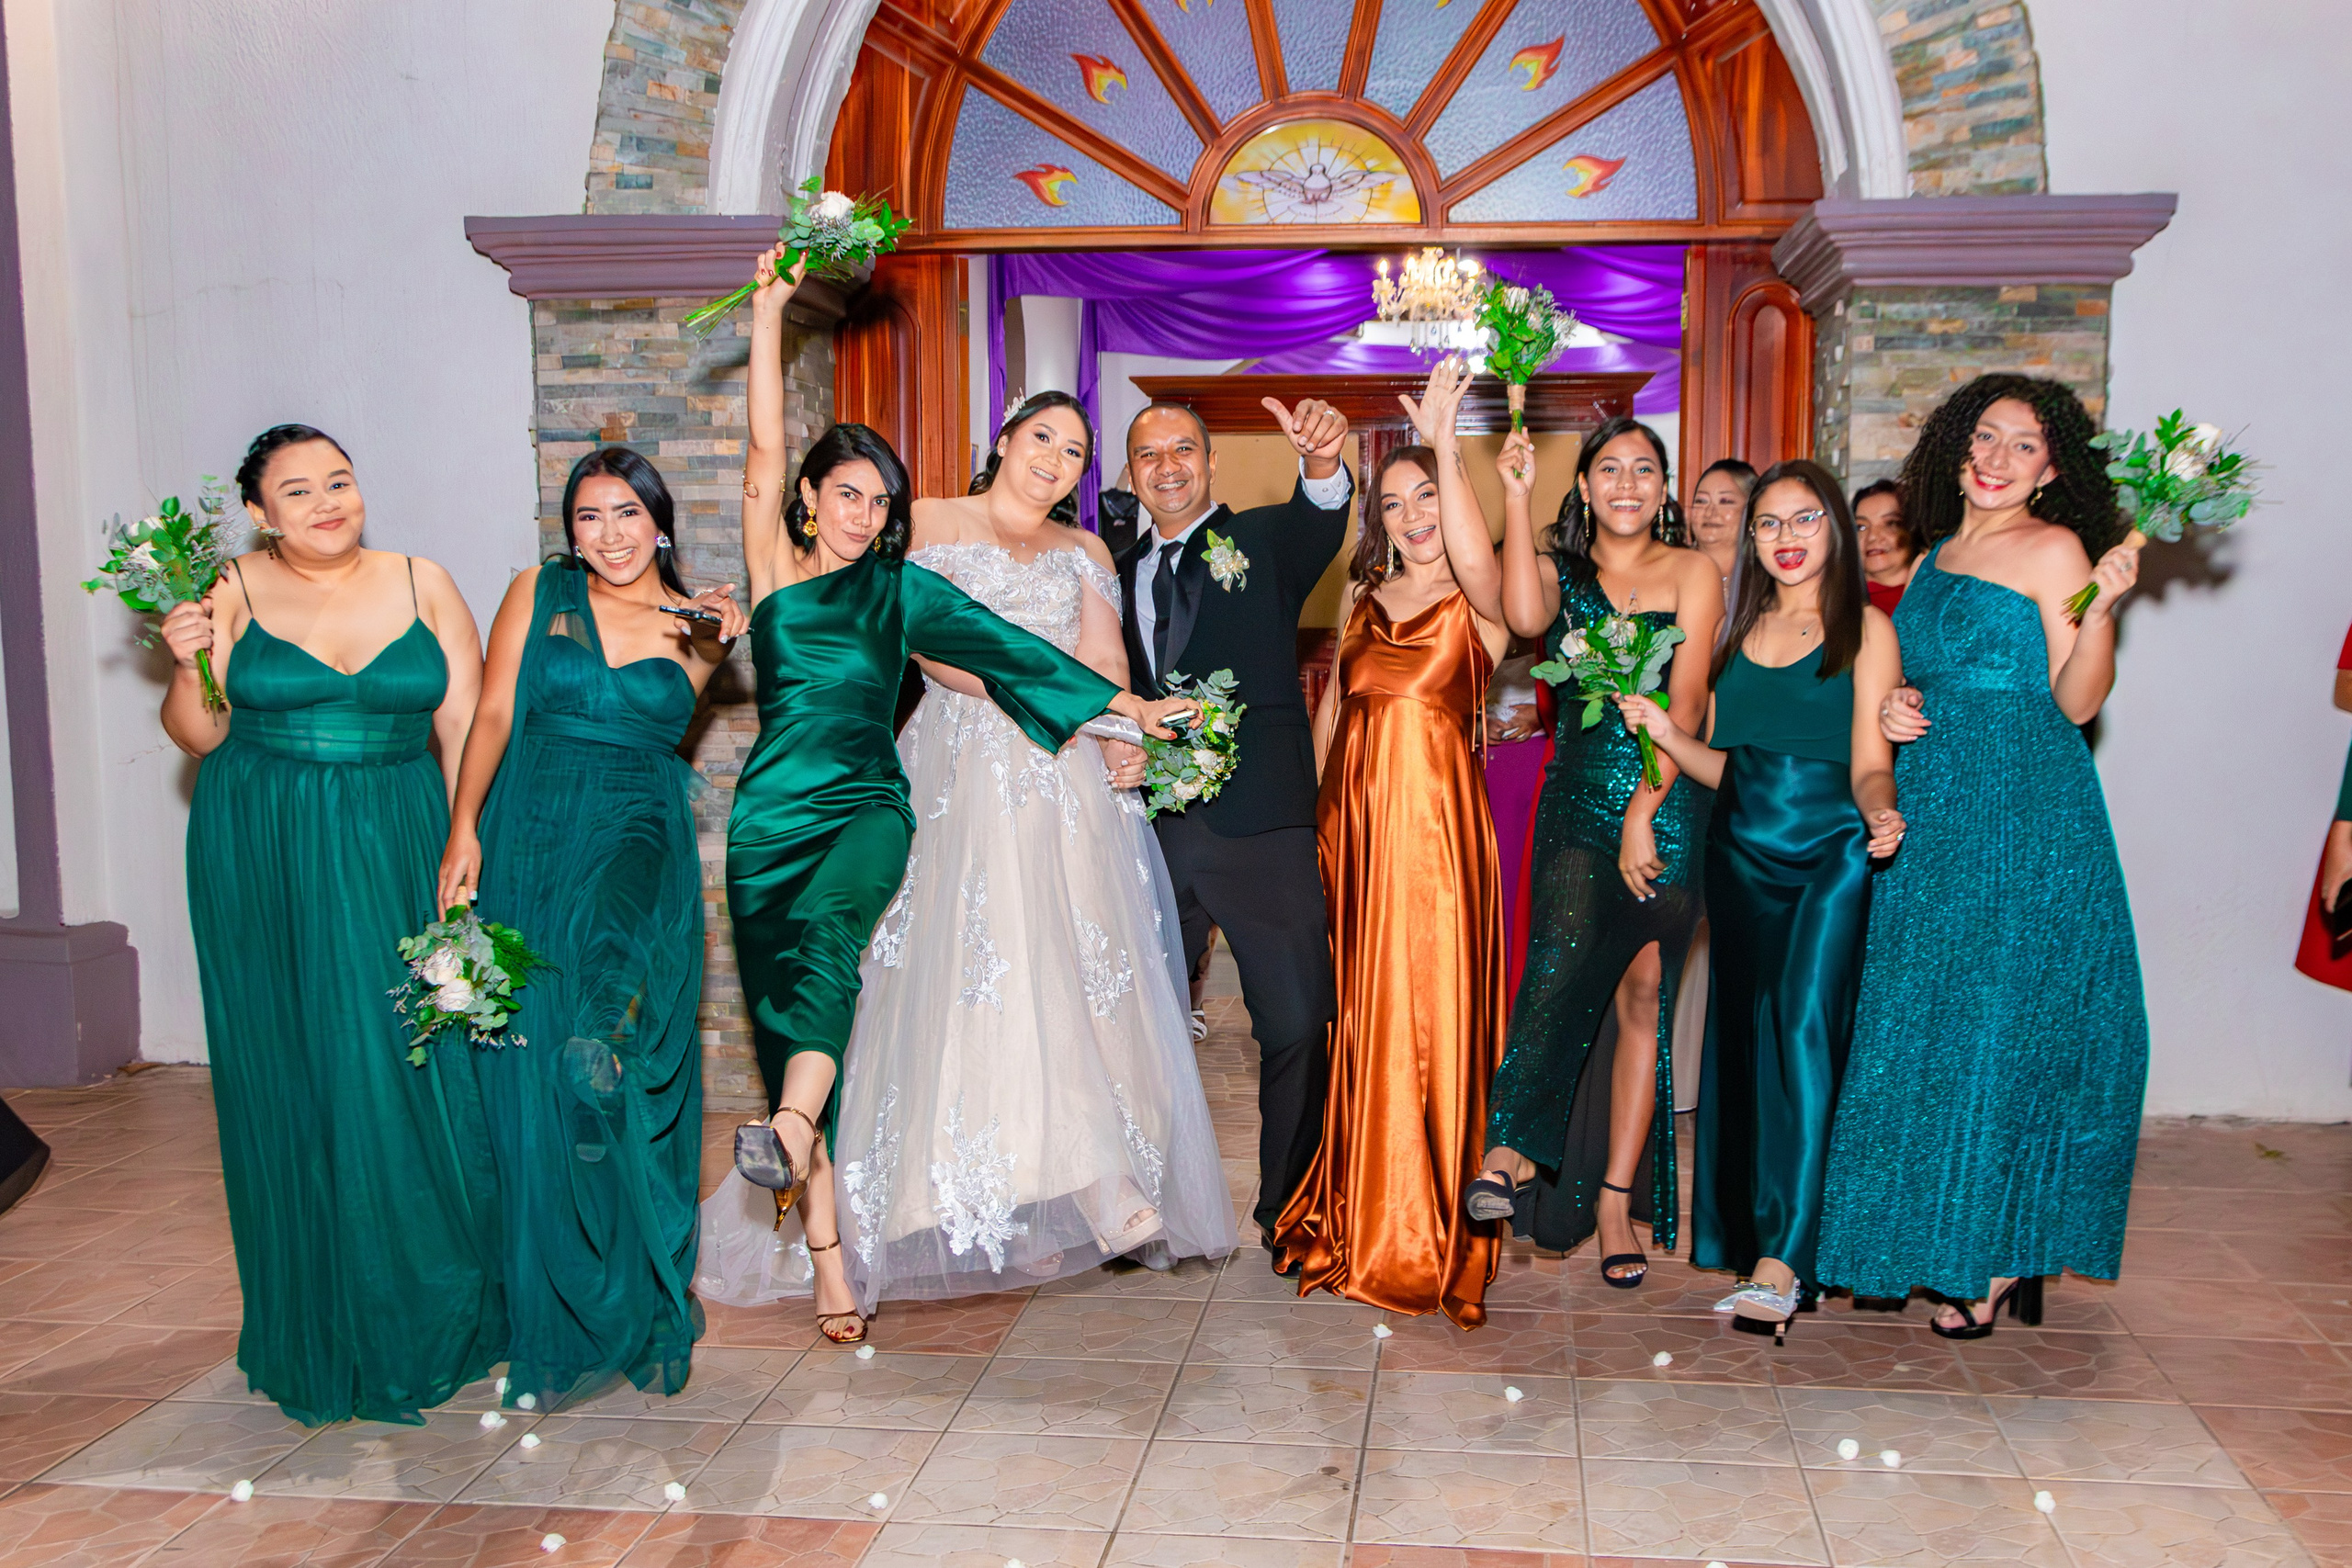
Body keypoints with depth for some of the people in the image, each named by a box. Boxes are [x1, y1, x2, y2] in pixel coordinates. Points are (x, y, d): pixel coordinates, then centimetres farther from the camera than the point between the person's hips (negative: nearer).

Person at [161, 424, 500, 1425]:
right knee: (291, 1079, 5)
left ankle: (430, 1320, 18)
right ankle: (321, 1333, 19)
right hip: (264, 864, 0)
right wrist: (188, 666, -16)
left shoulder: (424, 586, 4)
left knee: (418, 1070, 1)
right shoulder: (232, 594, 1)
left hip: (400, 853, 1)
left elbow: (467, 726, 2)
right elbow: (199, 737, 3)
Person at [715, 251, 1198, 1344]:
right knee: (782, 1003, -5)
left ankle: (791, 1125, -53)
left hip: (868, 807, 0)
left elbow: (1000, 644, 12)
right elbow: (764, 449, 4)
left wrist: (1125, 704, 11)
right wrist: (770, 310, 3)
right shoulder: (775, 567, 11)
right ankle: (827, 1260, -2)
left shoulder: (903, 588, 13)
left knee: (824, 930, -32)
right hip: (772, 812, 1)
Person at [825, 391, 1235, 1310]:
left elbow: (1105, 664, 6)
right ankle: (970, 1204, -5)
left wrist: (1124, 737, -16)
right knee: (968, 978, -11)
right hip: (966, 778, -3)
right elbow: (934, 645, -5)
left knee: (1082, 976, -5)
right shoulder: (932, 524, 10)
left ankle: (1090, 1187, -3)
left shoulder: (1085, 553, 20)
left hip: (1071, 787, 3)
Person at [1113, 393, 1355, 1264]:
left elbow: (1320, 528, -20)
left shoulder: (1263, 541, 3)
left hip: (1262, 828, -4)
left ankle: (1289, 1209, 14)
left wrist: (1323, 465, -41)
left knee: (1297, 1024, -3)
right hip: (1152, 826, 4)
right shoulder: (1120, 573, 14)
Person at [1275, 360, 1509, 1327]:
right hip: (1353, 823, 5)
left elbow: (1474, 560, -26)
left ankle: (1438, 1234, 11)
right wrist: (1313, 809, 11)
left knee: (1434, 1015, -2)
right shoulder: (1360, 598, 12)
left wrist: (1444, 446, -30)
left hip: (1436, 824, -4)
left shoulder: (1477, 605, -2)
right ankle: (1360, 1220, 23)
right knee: (1362, 1017, 10)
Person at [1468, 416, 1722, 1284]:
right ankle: (1517, 1144, -21)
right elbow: (1525, 615, -14)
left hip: (1668, 801, 0)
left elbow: (1687, 700, -2)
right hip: (1576, 799, 0)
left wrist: (1644, 811, -12)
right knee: (1567, 948, -24)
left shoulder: (1693, 573, 7)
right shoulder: (1560, 569, 12)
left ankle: (1618, 1197, 4)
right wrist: (1514, 496, -10)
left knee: (1645, 991, -2)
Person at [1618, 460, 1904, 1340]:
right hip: (1741, 855, 5)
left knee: (1805, 1028, -17)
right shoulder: (1738, 631, 15)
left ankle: (1782, 1261, -18)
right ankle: (1740, 1243, 19)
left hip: (1831, 854, -5)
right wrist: (1662, 730, -2)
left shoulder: (1865, 629, 1)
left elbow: (1869, 764, -6)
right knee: (1745, 1040, 8)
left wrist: (1880, 815, -27)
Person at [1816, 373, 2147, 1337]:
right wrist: (1891, 712, 2)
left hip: (2025, 811, -7)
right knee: (1921, 1019, 8)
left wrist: (2101, 610, -24)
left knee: (2003, 1018, -5)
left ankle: (2004, 1260, 7)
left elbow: (2075, 702, -10)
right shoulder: (1938, 556, 16)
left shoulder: (2052, 549, -4)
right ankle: (1934, 1245, 19)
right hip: (1929, 809, 7)